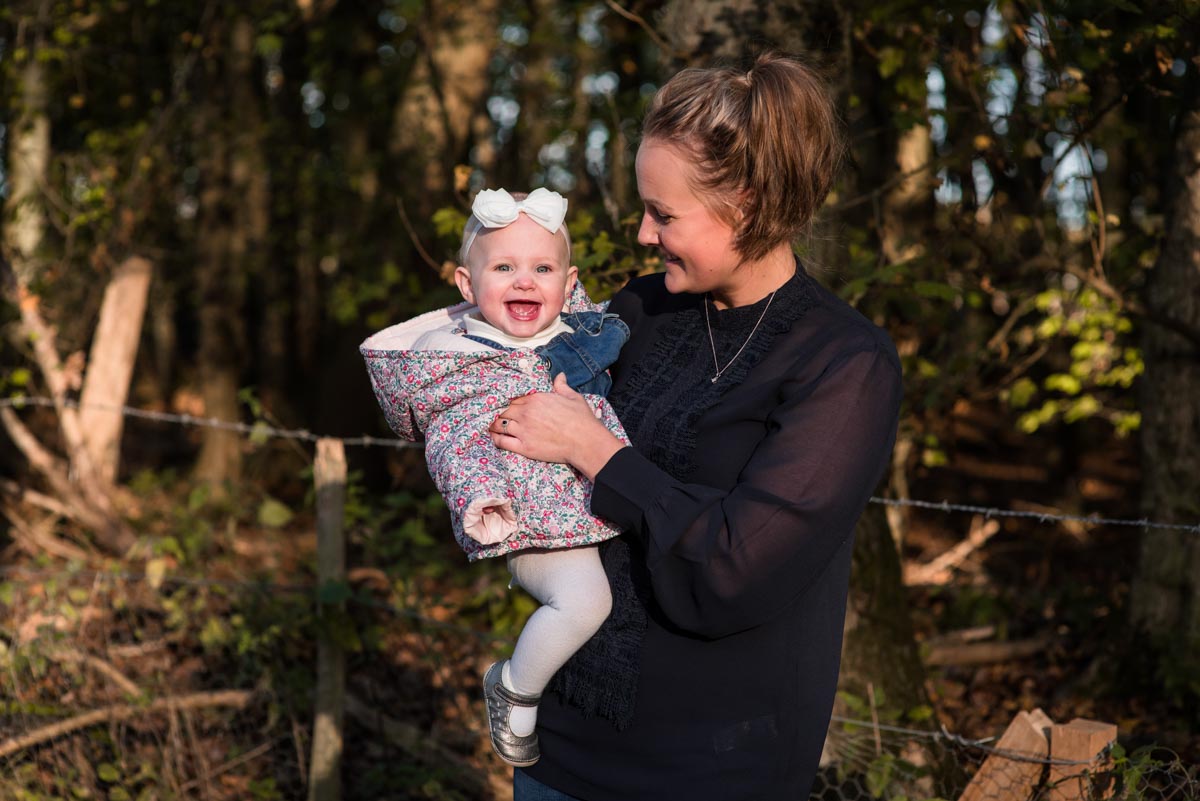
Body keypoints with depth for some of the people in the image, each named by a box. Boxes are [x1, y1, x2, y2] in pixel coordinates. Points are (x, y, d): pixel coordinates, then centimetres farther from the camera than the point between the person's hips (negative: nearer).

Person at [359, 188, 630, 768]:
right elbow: (452, 439, -9)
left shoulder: (579, 334, 10)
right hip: (534, 522, -7)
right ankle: (515, 690, -1)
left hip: (603, 502, 7)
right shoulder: (454, 356, -5)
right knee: (582, 598, -26)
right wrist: (477, 492, -18)